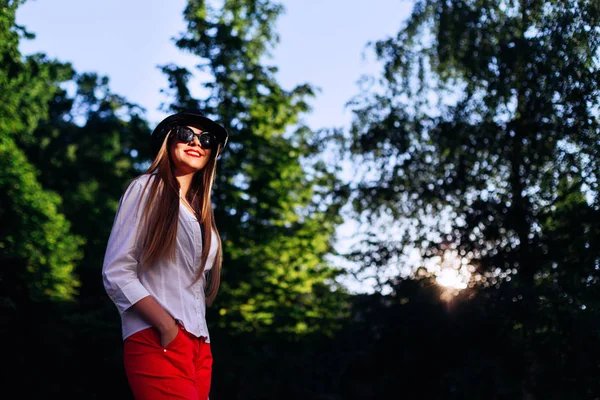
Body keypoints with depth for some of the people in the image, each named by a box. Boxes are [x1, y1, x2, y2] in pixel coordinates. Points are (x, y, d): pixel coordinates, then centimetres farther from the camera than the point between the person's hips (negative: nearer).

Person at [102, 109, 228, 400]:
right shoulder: (147, 188, 2)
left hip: (199, 344, 7)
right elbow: (116, 273, -7)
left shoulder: (201, 211, 22)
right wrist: (167, 325, -17)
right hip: (157, 340, -7)